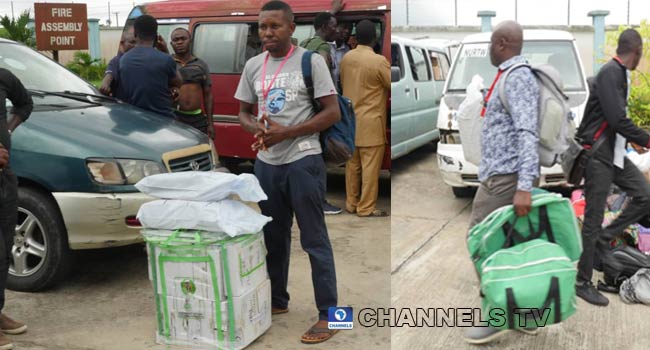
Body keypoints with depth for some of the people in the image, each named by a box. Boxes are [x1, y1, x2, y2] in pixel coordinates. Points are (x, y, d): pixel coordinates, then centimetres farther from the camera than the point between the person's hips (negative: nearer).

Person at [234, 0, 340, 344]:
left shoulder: (311, 61, -5)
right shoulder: (253, 66, 10)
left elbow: (333, 113, -9)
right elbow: (243, 112, 17)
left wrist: (287, 132, -16)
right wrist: (256, 128, -7)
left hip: (303, 161, -6)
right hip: (266, 162, 6)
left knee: (314, 240, -3)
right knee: (273, 236, 16)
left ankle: (328, 314, 4)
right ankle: (277, 300, 32)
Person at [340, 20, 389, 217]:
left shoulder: (346, 58, 4)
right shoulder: (379, 61, -16)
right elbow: (393, 86, -6)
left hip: (350, 120, 6)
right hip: (370, 122, -6)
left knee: (352, 165, 13)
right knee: (370, 166, 0)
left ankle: (351, 203, 20)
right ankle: (366, 208, 4)